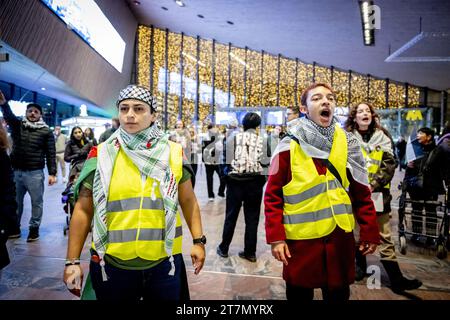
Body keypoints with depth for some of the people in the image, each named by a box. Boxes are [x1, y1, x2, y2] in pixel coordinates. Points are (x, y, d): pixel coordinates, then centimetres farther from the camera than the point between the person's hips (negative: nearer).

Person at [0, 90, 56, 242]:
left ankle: (34, 228, 18)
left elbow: (51, 153, -3)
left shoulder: (46, 131, 0)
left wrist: (52, 173, -10)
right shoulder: (17, 125, 8)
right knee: (15, 201, 14)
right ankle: (14, 228, 28)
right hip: (15, 171, 3)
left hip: (35, 173, -3)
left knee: (36, 202, 5)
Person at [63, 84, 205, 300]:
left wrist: (198, 241, 3)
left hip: (164, 263, 1)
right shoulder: (101, 155, -2)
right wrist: (72, 261, 0)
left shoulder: (173, 153, 0)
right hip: (111, 265, 0)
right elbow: (83, 210, 1)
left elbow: (188, 201, 8)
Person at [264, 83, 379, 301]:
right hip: (300, 238, -3)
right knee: (299, 294, 14)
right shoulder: (289, 146, -8)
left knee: (338, 293, 18)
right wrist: (276, 237, -12)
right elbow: (273, 195, -7)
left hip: (340, 237, 3)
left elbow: (361, 193, 6)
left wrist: (370, 232, 5)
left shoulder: (347, 143, 2)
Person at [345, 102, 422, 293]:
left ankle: (396, 279, 7)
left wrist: (373, 184, -14)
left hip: (378, 194, 1)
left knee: (384, 237, 2)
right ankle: (360, 265, 33)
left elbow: (389, 164, -2)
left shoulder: (382, 137, 7)